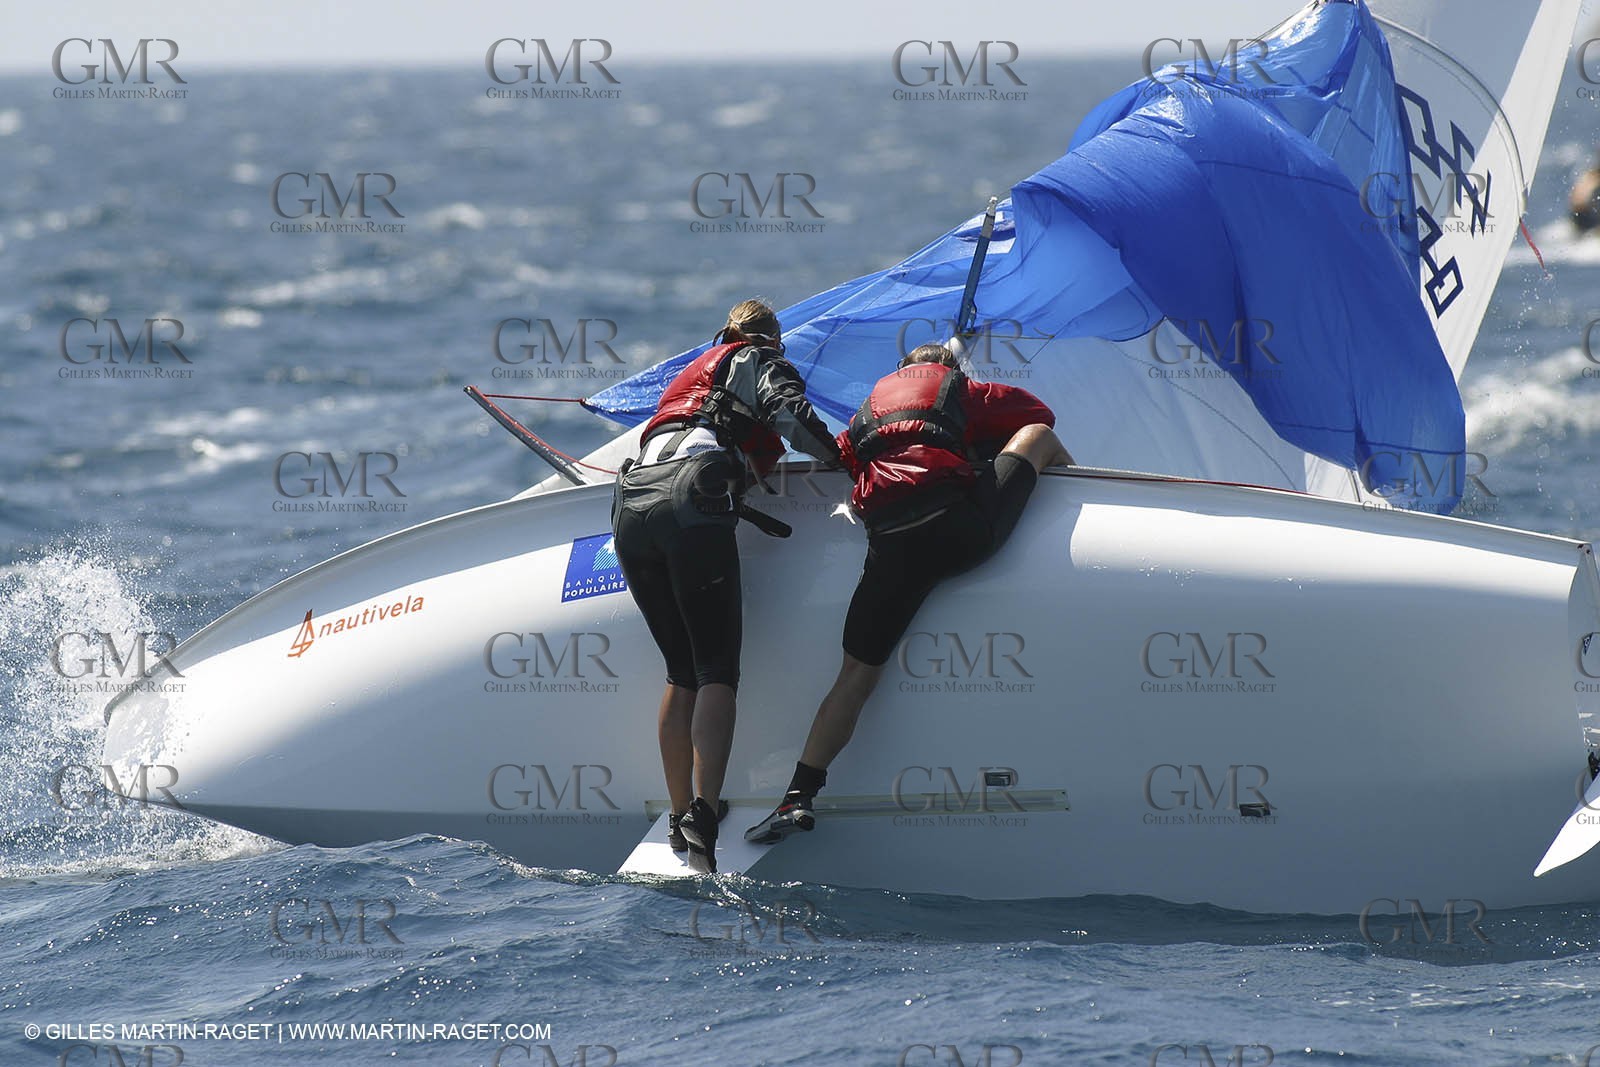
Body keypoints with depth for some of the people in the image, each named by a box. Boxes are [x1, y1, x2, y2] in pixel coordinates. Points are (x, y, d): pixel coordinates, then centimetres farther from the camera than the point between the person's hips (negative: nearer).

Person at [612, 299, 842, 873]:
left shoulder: (693, 371, 40)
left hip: (630, 502, 6)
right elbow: (791, 415, 1)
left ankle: (680, 815, 15)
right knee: (717, 670, -9)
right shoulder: (762, 362, 19)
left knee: (681, 673, 16)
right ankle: (702, 814, -26)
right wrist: (841, 456, 16)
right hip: (692, 499, -6)